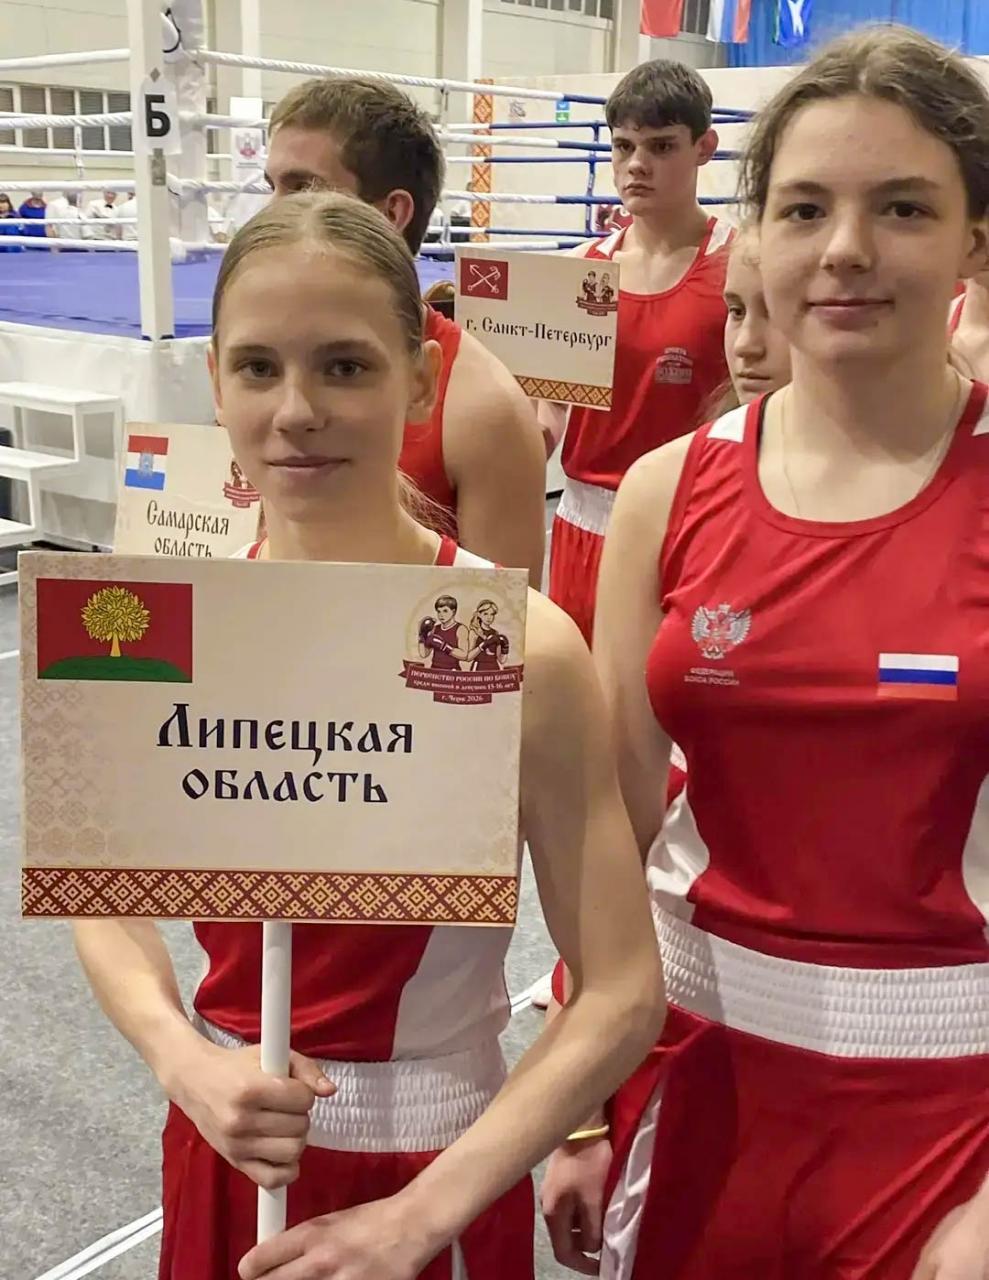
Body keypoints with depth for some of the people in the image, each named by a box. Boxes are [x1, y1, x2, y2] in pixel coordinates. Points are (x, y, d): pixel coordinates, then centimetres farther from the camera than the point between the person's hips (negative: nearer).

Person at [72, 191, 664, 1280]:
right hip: (219, 1158, 4)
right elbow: (106, 899, 3)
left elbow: (620, 998, -16)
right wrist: (183, 1058, -13)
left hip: (433, 1182, -3)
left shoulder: (519, 648, -20)